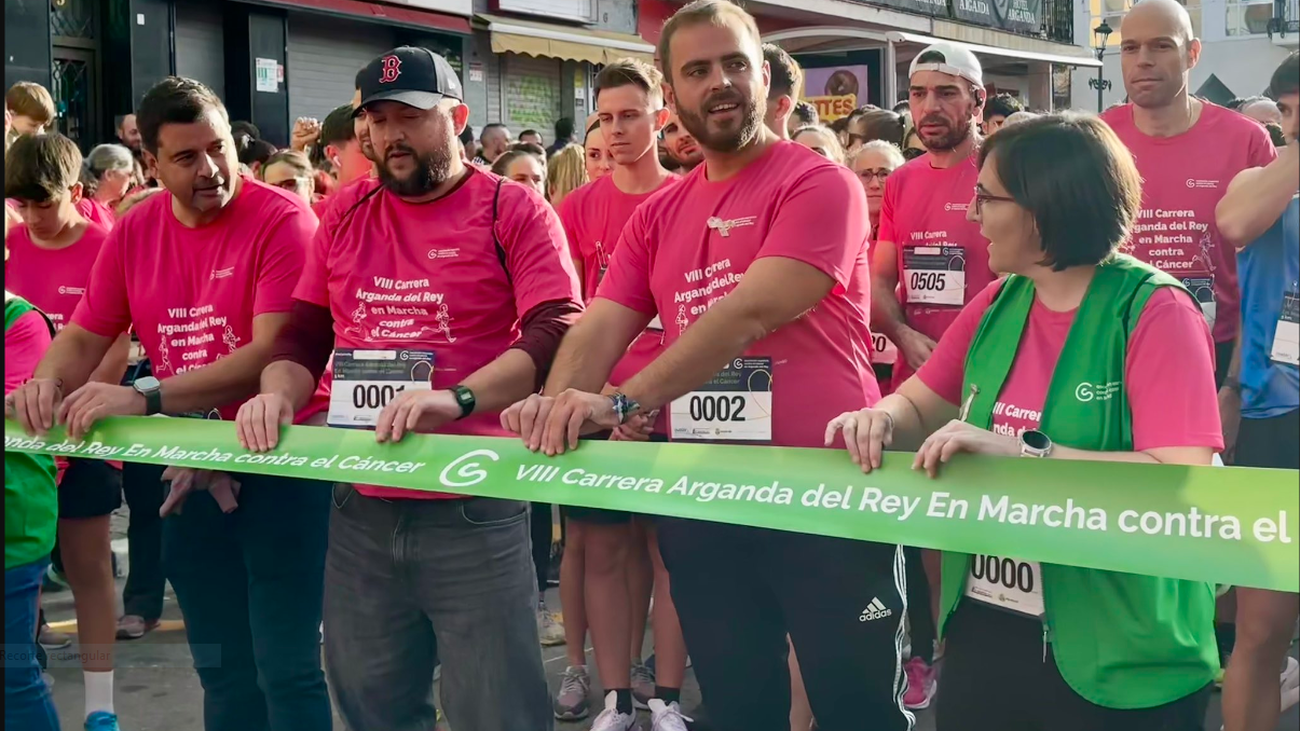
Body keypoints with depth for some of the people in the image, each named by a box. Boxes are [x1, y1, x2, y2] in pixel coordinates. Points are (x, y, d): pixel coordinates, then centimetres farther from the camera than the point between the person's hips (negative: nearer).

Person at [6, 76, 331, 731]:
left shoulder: (282, 220, -15)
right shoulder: (132, 233, 5)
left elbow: (274, 355, -24)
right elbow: (84, 337, 11)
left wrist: (144, 398, -29)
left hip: (280, 462, -6)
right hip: (192, 469, 6)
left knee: (286, 670, -3)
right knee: (221, 670, 16)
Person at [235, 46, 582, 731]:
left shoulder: (513, 210, -3)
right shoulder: (344, 215, 13)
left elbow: (558, 330, -14)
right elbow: (303, 334, 16)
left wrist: (457, 399, -29)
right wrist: (280, 393, -7)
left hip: (473, 510, -5)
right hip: (360, 509, 5)